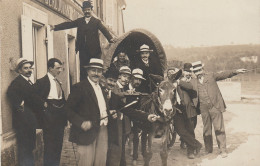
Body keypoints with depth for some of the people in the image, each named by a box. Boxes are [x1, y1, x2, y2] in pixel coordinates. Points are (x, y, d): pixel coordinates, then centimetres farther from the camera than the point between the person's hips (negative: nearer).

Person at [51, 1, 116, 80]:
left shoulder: (96, 21, 6)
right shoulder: (79, 21, 16)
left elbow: (104, 30, -9)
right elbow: (68, 24, 9)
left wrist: (110, 38, -28)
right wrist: (56, 27, -2)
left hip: (94, 50, -2)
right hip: (83, 49, 2)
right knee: (83, 70, 1)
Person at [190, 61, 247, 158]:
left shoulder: (211, 76, 8)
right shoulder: (193, 82, 11)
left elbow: (224, 74, 3)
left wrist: (236, 71, -5)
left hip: (215, 107, -2)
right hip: (204, 109, 2)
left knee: (219, 129, -2)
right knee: (206, 130, 10)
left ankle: (223, 150, 7)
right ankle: (208, 150, 24)